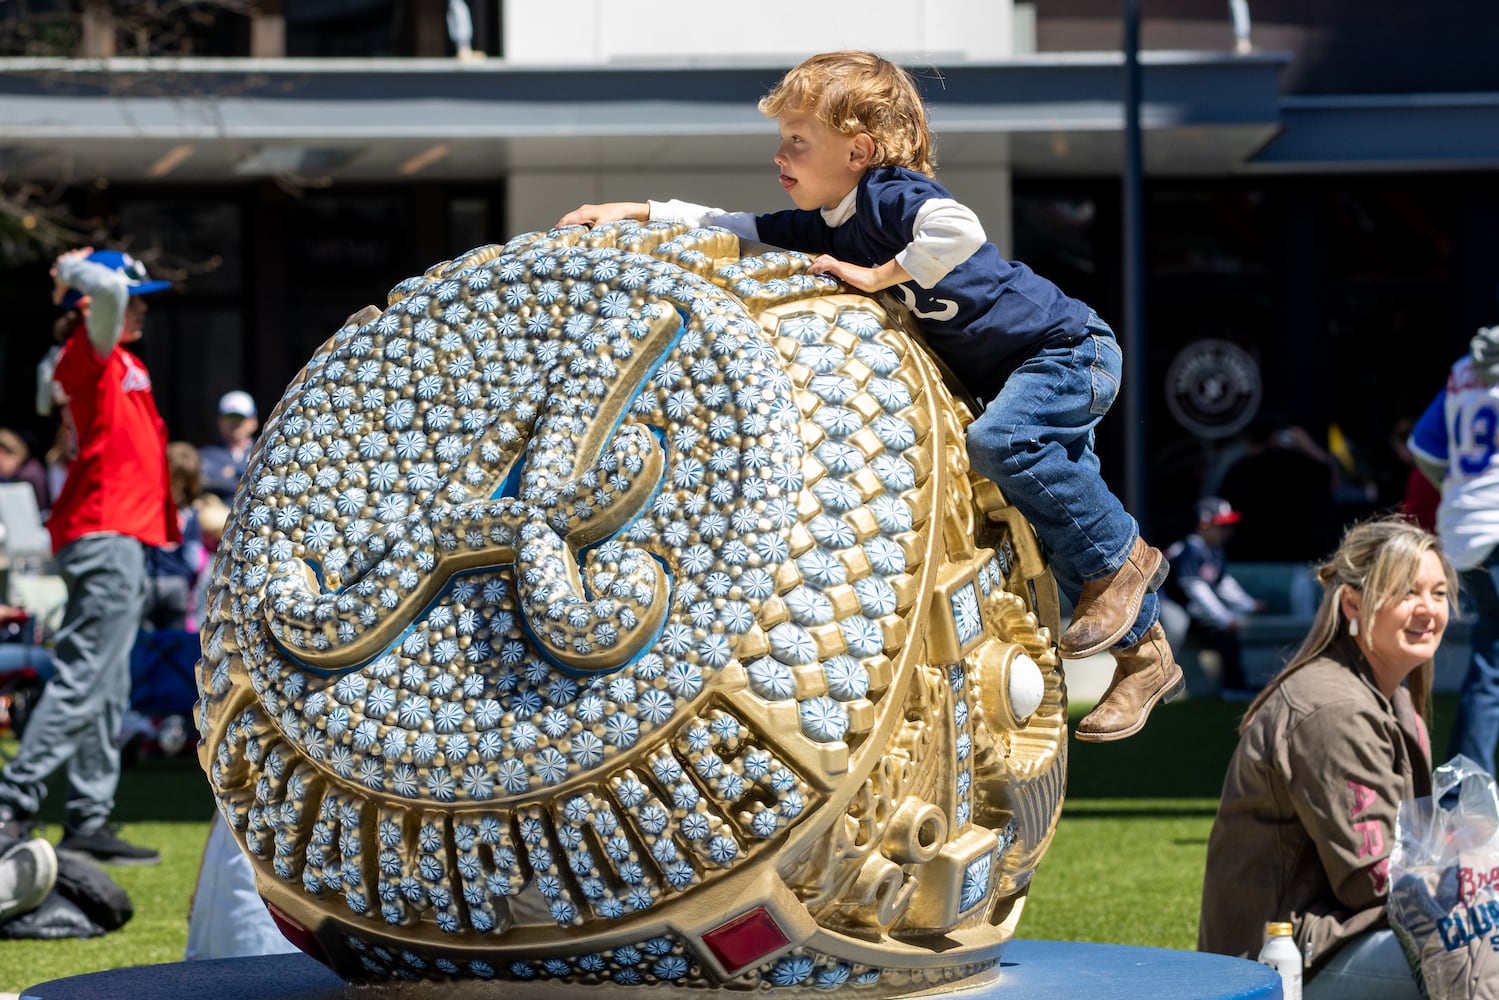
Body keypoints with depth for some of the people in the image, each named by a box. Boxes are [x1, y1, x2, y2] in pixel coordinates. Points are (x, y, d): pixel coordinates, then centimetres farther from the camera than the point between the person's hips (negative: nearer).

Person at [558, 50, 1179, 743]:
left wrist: (877, 275, -32)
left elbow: (959, 233, -43)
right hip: (1016, 373, 10)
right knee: (1050, 510, 8)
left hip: (1069, 347, -10)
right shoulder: (829, 226, 4)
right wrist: (632, 213, 5)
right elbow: (735, 230, 12)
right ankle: (1143, 652, 18)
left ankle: (1123, 554, -15)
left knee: (1000, 440, -32)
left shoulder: (891, 193, -23)